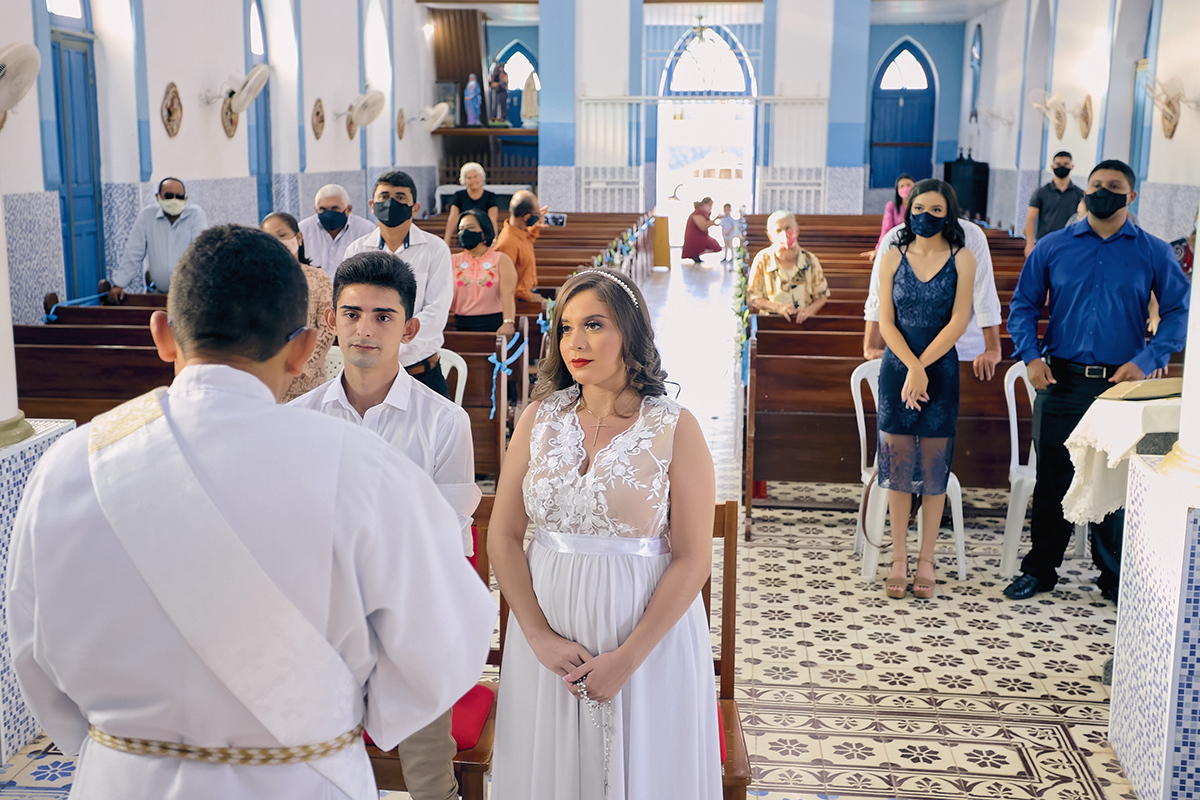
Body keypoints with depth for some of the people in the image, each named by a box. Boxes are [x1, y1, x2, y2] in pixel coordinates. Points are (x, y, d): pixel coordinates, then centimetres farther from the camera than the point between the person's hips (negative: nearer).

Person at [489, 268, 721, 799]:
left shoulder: (675, 429, -10)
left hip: (647, 632, -3)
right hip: (547, 633, 3)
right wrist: (539, 636, -9)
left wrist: (628, 657, -14)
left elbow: (692, 561, -11)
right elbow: (503, 538, 0)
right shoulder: (539, 419, 0)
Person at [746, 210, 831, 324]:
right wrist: (778, 307, -13)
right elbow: (751, 298, 0)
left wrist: (810, 309, -9)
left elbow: (822, 295, 11)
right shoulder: (762, 259, -3)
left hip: (803, 322, 2)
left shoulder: (810, 260, 1)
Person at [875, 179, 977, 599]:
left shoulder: (962, 258, 0)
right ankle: (899, 558, 13)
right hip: (897, 368, 1)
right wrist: (911, 367, -14)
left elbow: (958, 321, -7)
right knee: (897, 464, 3)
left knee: (934, 465, 3)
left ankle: (926, 560, 13)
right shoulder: (893, 257, 4)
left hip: (941, 370, -1)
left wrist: (922, 367, -13)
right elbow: (885, 321, -1)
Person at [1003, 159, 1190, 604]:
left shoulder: (1154, 253, 4)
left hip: (1122, 384, 0)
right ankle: (1039, 569, 20)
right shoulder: (1053, 247, 6)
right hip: (1061, 383, 1)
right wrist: (1031, 356, -5)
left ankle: (1115, 576, 21)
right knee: (1052, 478, 7)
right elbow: (1023, 305, 10)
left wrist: (1146, 361, -11)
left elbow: (1178, 312, 3)